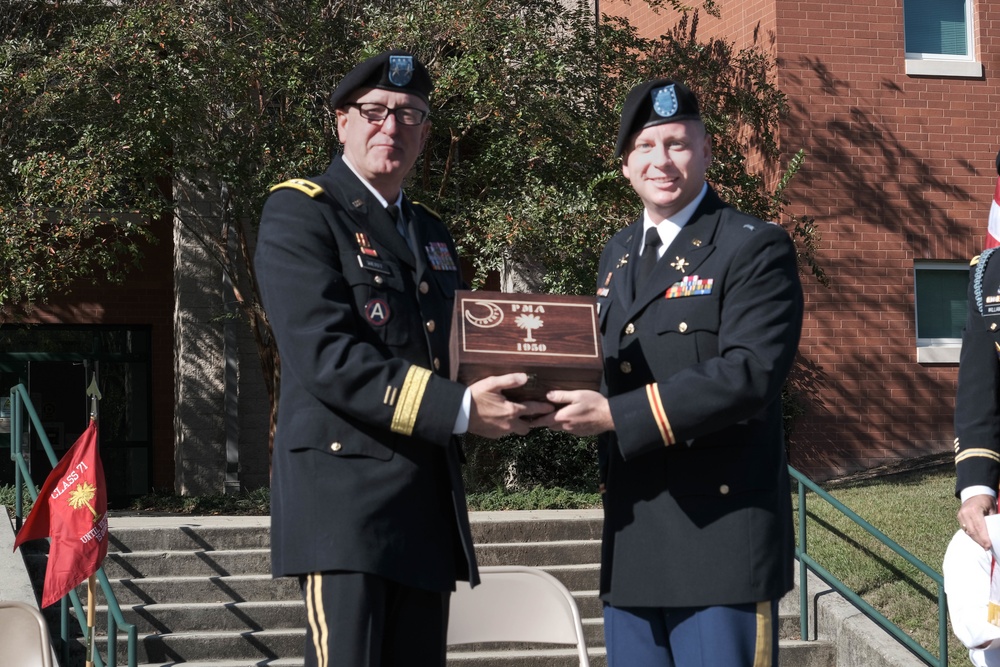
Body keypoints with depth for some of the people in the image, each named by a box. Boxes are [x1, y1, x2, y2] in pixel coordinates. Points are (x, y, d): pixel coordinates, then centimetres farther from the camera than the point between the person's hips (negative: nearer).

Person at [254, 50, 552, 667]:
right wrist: (459, 409, -22)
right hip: (344, 496, -7)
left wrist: (506, 391, 3)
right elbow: (325, 355, -17)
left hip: (429, 502, 8)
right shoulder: (300, 214, -3)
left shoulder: (432, 233, 21)